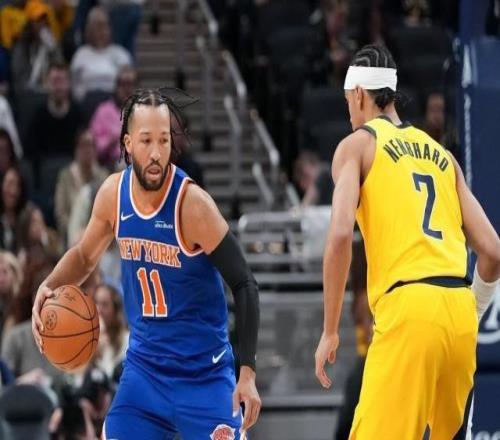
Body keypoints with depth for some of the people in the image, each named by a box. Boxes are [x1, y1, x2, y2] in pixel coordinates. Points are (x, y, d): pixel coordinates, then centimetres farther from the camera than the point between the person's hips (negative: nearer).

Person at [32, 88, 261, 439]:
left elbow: (244, 285, -15)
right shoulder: (114, 193, -3)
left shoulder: (192, 203, -20)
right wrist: (49, 287, -4)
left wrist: (248, 373, -21)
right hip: (143, 367, 5)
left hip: (203, 372, -5)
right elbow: (85, 256, 17)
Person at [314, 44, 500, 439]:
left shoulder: (358, 144, 8)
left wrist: (330, 331, -3)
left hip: (408, 308, -6)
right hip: (459, 308, 6)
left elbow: (341, 234, -8)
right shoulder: (441, 154, 23)